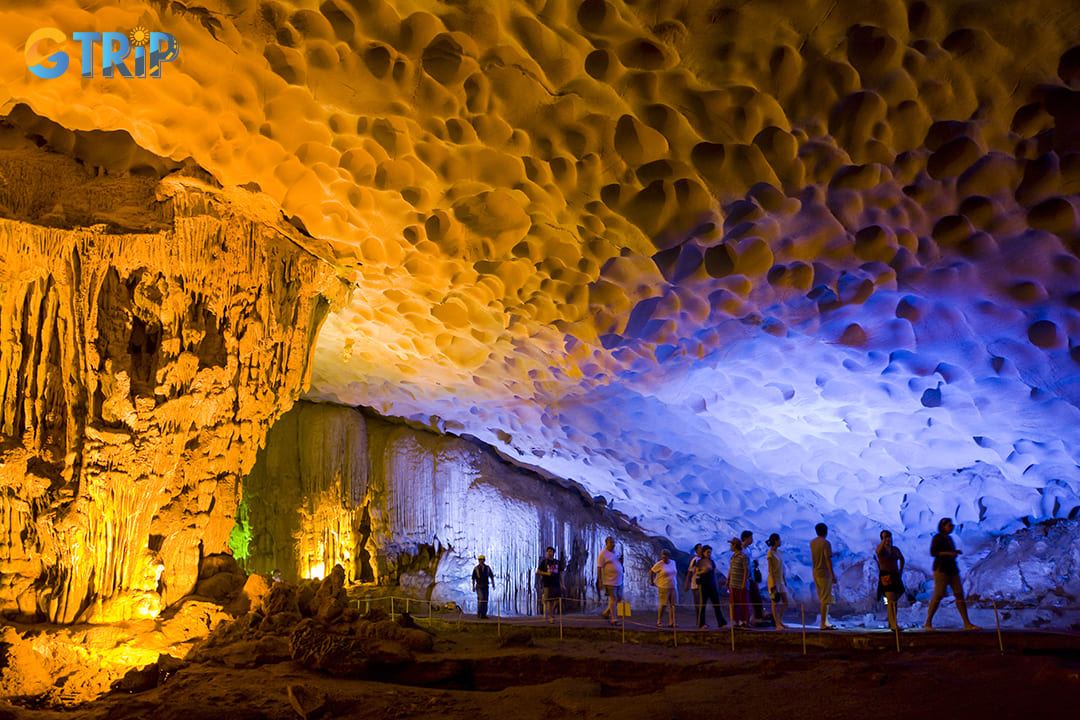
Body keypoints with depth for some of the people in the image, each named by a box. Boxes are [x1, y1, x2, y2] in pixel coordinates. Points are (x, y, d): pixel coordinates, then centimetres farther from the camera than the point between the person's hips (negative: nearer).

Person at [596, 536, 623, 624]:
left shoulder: (615, 552, 13)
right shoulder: (603, 554, -9)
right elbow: (599, 567, -12)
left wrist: (621, 561, 7)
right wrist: (600, 581, -16)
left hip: (619, 580, 8)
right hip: (610, 581, -8)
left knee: (618, 599, 11)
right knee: (613, 599, -5)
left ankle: (605, 613, 25)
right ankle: (613, 619, 2)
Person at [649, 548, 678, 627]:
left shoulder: (673, 562, 8)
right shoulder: (659, 564, -9)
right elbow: (651, 572, -3)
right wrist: (652, 582, 1)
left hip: (673, 587, 5)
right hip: (663, 587, -5)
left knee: (672, 604, 1)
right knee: (663, 604, -5)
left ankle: (671, 623, 4)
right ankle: (658, 622, 7)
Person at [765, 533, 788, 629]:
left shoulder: (779, 552, 12)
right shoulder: (770, 553, -11)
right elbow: (770, 569, -15)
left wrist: (784, 580, 16)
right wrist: (774, 583, -18)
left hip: (780, 581, 8)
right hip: (773, 580, -8)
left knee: (785, 602, 7)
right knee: (775, 603, -3)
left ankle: (780, 621, 19)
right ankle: (777, 625, 2)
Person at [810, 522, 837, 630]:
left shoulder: (812, 543, 10)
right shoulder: (826, 543, -13)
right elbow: (828, 559, -19)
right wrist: (833, 575, -20)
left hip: (815, 573, 8)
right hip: (824, 573, -8)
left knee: (822, 599, 14)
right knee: (825, 600, -5)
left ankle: (826, 622, 17)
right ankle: (823, 624, -6)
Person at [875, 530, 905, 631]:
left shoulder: (895, 549, 13)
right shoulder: (881, 549, -3)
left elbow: (901, 559, 30)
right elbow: (878, 551, -29)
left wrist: (901, 570, 19)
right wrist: (884, 539, -39)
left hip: (895, 576, 6)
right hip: (885, 576, -6)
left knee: (894, 600, 9)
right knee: (891, 600, -18)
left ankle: (891, 623, 21)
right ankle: (893, 625, -25)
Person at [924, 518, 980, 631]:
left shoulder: (949, 539, 20)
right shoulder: (938, 538, -5)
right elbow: (933, 552, -15)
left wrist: (956, 552, 9)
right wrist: (949, 553, -20)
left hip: (952, 569, 8)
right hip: (941, 569, -8)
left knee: (960, 594, 2)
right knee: (938, 595, -10)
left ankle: (967, 623, 4)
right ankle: (928, 623, -3)